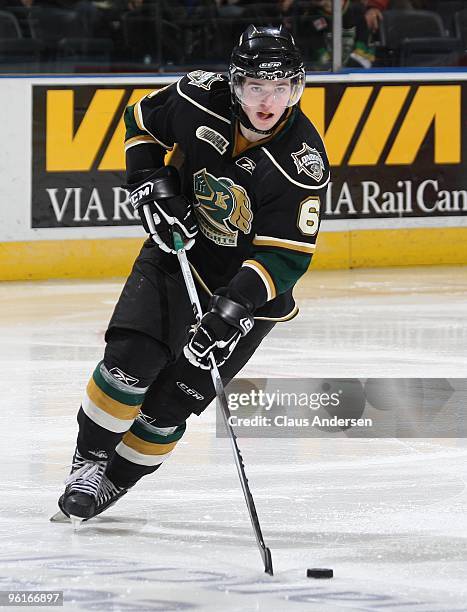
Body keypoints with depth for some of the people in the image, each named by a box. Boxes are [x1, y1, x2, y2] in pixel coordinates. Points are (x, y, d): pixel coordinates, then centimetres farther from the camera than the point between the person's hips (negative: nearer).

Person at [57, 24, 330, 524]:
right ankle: (88, 463, 2)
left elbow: (285, 256, -25)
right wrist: (151, 185, -10)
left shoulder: (303, 161, -25)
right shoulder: (200, 100, -17)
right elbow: (142, 122, 5)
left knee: (173, 400, -5)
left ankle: (117, 481, 16)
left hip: (248, 283, -2)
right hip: (177, 248, 2)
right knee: (130, 360, -17)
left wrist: (230, 312, -34)